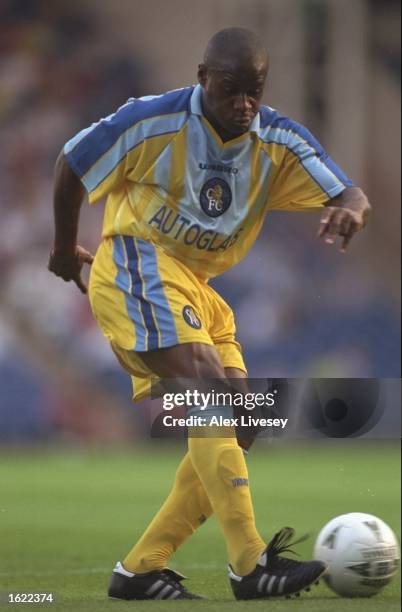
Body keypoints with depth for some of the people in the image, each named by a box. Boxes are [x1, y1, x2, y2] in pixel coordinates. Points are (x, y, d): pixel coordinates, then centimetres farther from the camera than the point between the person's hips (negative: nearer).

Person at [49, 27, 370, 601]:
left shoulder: (278, 142, 0)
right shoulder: (154, 121, -12)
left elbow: (350, 196, -10)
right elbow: (71, 164, 1)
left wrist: (350, 210, -35)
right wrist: (65, 247, 12)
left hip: (194, 288, 7)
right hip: (136, 267, -7)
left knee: (234, 428, -1)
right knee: (210, 391, -25)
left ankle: (140, 569, 3)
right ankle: (250, 565, -35)